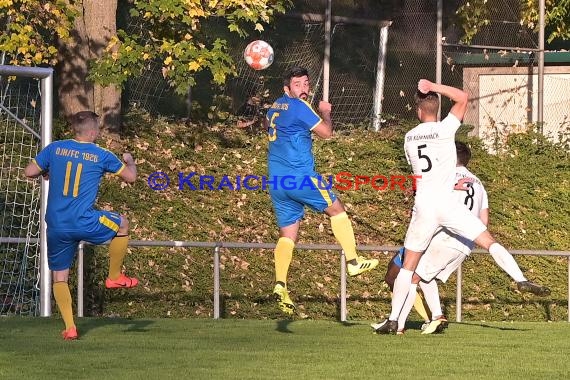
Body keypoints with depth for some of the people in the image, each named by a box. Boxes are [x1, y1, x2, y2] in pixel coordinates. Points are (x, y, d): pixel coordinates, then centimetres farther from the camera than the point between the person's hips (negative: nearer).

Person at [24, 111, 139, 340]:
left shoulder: (55, 149, 4)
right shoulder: (101, 155, 0)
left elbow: (29, 172, 9)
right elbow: (130, 177, 11)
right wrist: (129, 160, 33)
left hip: (56, 227, 3)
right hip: (84, 223, -3)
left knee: (59, 277, 13)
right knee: (122, 225, 25)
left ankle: (69, 327, 3)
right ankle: (114, 277, 30)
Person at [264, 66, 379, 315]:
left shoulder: (275, 107, 15)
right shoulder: (299, 107, -11)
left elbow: (266, 125, 36)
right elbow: (325, 132, -8)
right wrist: (326, 113, 10)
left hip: (276, 181, 7)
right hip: (299, 176, -7)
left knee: (288, 234, 5)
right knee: (336, 210, 12)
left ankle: (280, 285, -11)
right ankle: (353, 261, 12)